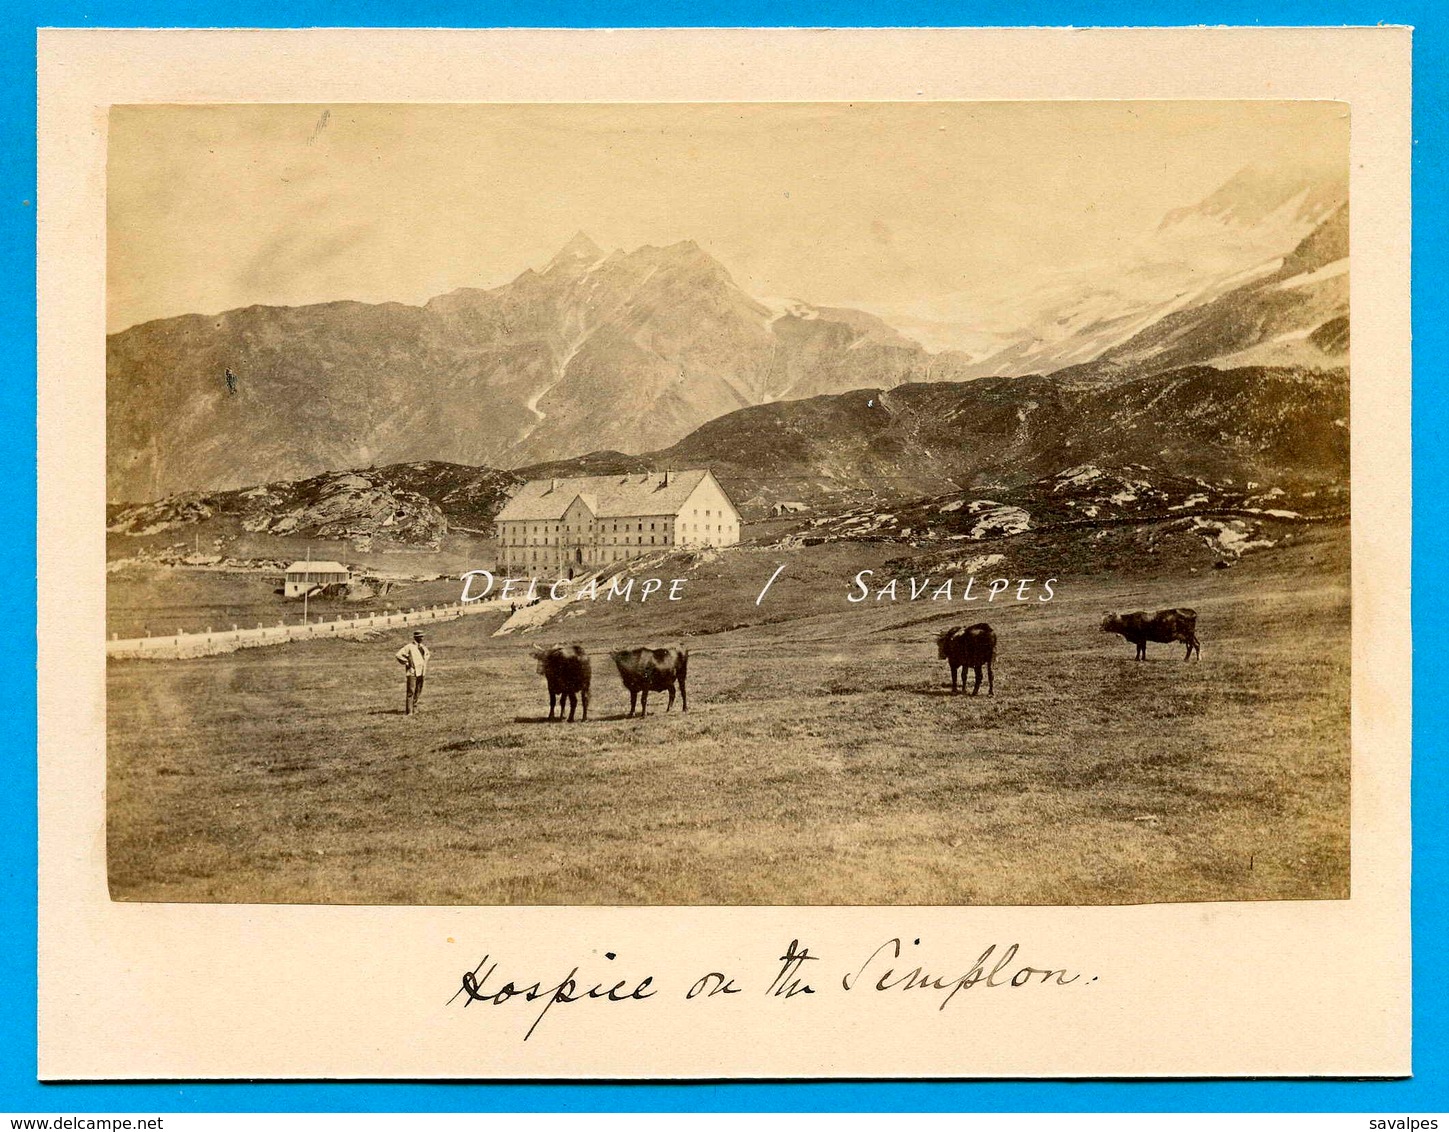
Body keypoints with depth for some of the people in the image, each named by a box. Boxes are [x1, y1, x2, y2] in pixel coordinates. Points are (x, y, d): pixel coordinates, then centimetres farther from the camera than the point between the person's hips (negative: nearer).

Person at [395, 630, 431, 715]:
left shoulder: (423, 647, 13)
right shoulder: (409, 646, -11)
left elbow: (427, 653, 36)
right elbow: (399, 655, -16)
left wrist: (425, 662, 20)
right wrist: (406, 663, -12)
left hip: (421, 672, 8)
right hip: (412, 671, -8)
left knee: (418, 691, 12)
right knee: (411, 691, -9)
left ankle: (414, 707, 25)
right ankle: (409, 711, -9)